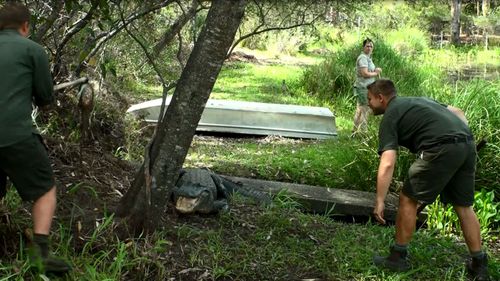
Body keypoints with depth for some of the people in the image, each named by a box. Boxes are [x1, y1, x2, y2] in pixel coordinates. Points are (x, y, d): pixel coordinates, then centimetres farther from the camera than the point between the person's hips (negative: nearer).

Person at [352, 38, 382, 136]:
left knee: (360, 110, 15)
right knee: (365, 110, -9)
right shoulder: (363, 58, -14)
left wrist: (376, 70, 2)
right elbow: (365, 74, -22)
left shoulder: (368, 58, 18)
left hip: (364, 88, 11)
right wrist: (376, 73, -8)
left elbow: (370, 71, 22)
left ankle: (355, 131, 22)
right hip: (363, 88, -11)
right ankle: (363, 132, -6)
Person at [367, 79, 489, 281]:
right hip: (467, 145, 8)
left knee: (408, 199, 7)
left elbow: (387, 164, -6)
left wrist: (380, 201, -6)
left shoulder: (390, 117, 5)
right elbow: (458, 112, 29)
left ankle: (398, 257, 15)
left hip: (441, 150, -8)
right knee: (464, 206, 18)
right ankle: (479, 264, 25)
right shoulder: (419, 100, 29)